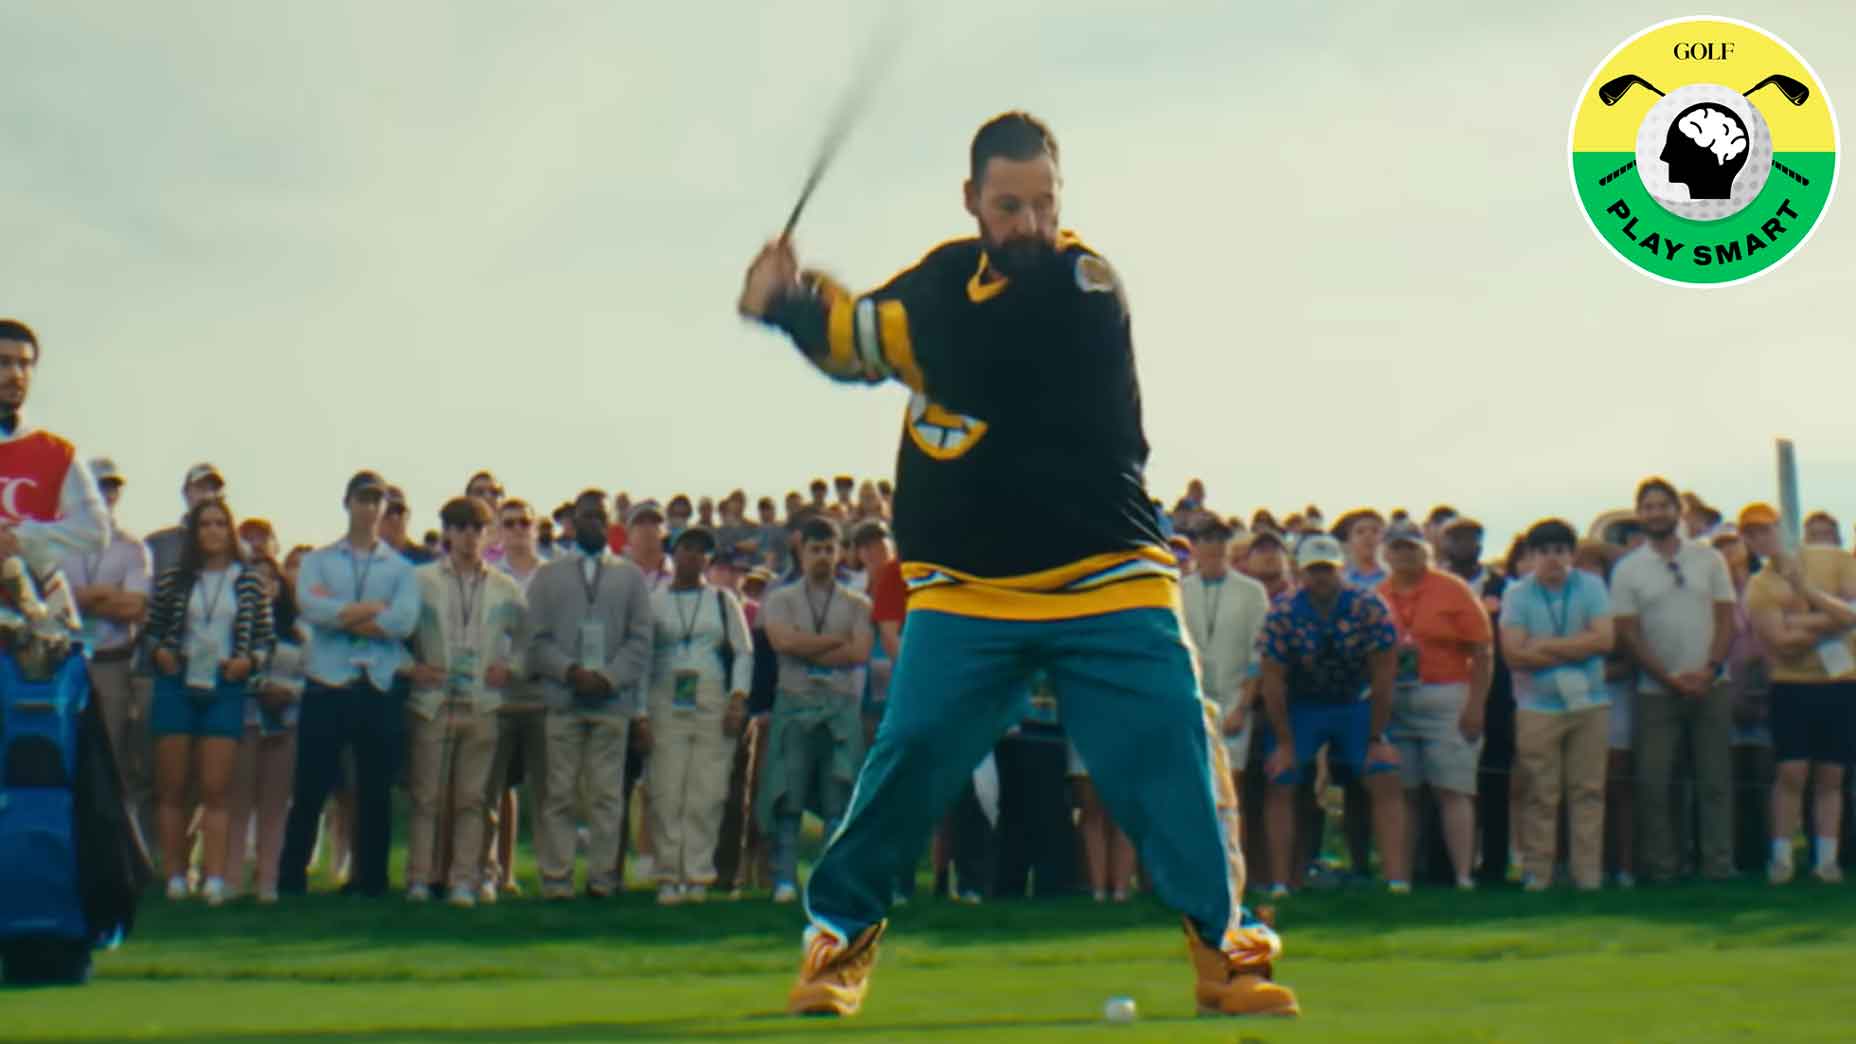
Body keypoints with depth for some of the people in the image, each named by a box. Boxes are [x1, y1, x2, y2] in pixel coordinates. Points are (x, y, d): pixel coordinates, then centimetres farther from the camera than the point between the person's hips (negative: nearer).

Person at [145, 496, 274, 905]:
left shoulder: (249, 583, 5)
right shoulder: (172, 580, 6)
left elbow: (265, 638, 9)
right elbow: (150, 630, 11)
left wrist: (249, 660, -9)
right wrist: (159, 653, -8)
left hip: (224, 690, -1)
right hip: (176, 687, 1)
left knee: (215, 790, -4)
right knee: (173, 789, 3)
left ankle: (215, 879, -8)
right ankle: (175, 876, 8)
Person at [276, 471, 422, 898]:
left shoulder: (401, 569, 10)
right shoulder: (318, 561, 11)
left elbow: (404, 622, -8)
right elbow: (311, 607, -9)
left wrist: (340, 614, -8)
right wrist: (374, 609, -7)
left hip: (378, 690, 1)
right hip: (327, 686, -1)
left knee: (374, 793, 5)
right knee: (310, 791, 0)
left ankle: (371, 882, 12)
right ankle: (290, 882, 5)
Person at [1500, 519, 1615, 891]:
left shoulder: (1591, 587, 7)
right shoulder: (1518, 594, 4)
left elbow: (1605, 638, -7)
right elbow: (1514, 652, -8)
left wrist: (1546, 646, -9)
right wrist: (1576, 651, -7)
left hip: (1589, 703, 1)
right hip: (1538, 706, -1)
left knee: (1588, 790, 0)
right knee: (1539, 794, -2)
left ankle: (1588, 871, 4)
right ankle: (1537, 872, 2)